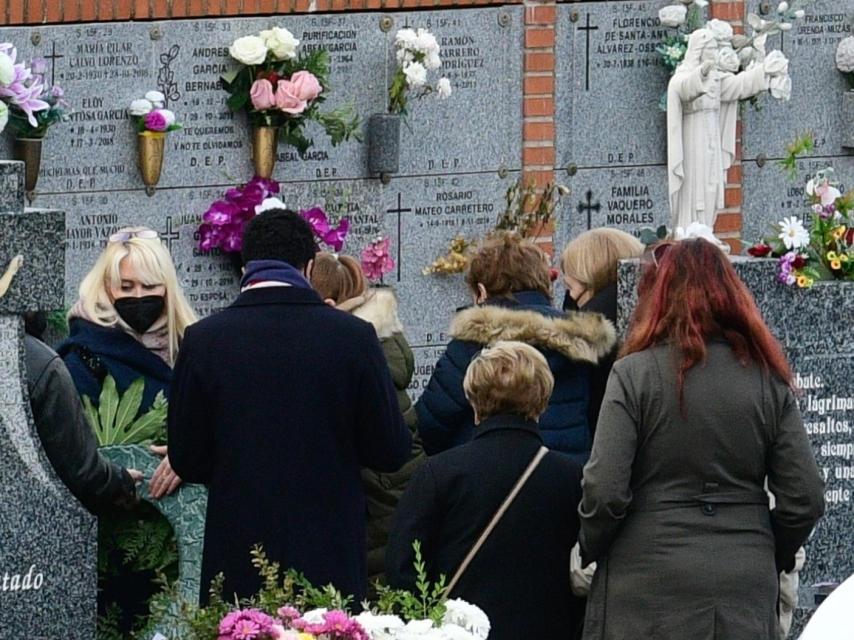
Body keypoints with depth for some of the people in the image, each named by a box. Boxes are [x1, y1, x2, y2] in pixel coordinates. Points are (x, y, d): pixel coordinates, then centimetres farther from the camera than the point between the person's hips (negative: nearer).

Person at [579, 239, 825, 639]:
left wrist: (587, 551, 7)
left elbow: (605, 492, -11)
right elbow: (805, 500, 2)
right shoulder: (768, 380, 4)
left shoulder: (634, 375, -6)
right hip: (745, 590, 3)